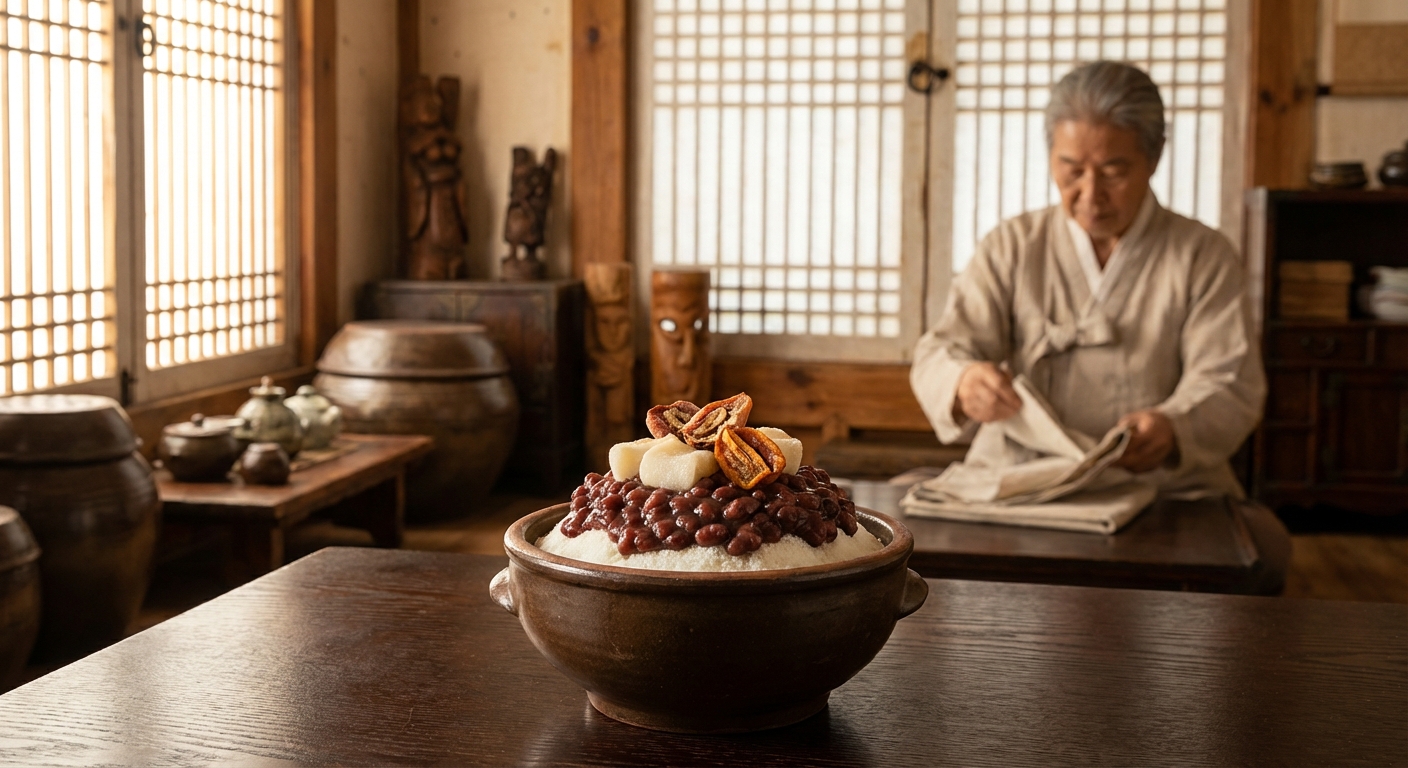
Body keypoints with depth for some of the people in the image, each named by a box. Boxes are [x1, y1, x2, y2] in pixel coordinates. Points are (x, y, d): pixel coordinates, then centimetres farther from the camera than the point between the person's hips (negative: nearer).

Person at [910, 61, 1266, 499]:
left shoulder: (1204, 257, 10)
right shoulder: (1010, 249, 13)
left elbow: (1228, 385, 1)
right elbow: (942, 353, 5)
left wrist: (1172, 429, -23)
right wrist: (963, 384, -21)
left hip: (1168, 495, -1)